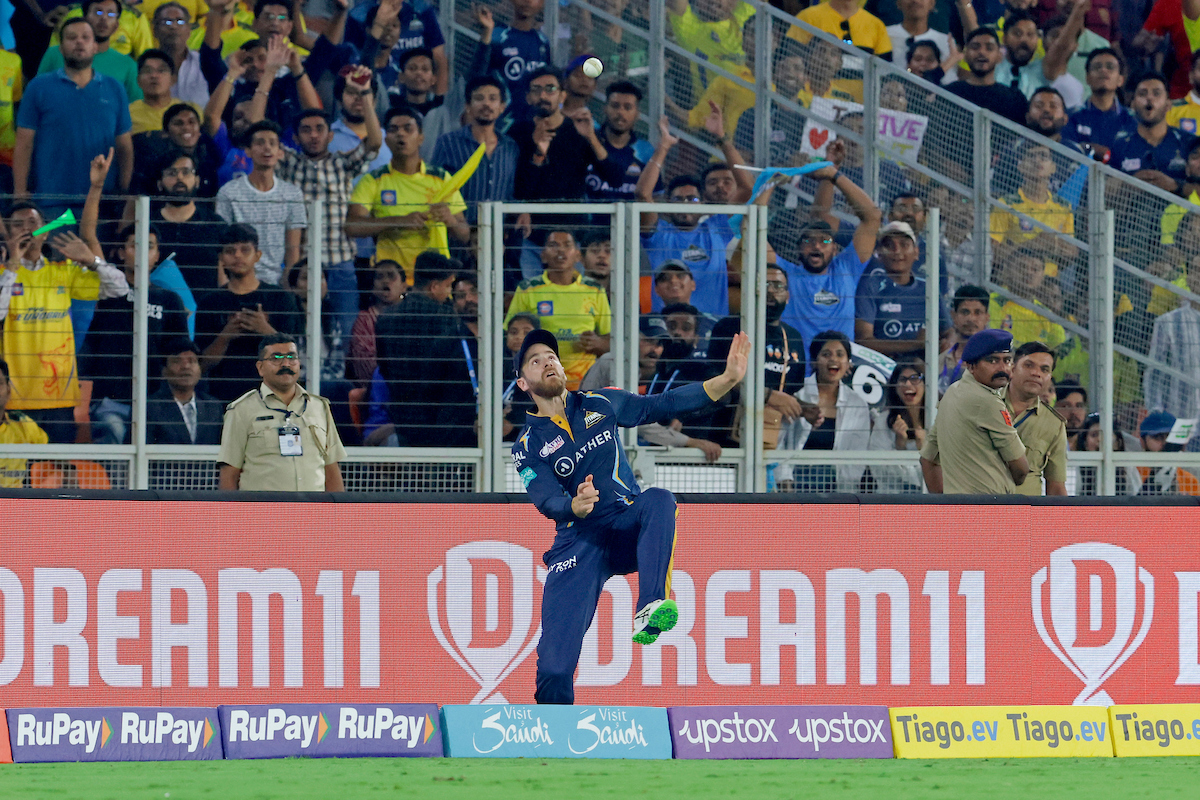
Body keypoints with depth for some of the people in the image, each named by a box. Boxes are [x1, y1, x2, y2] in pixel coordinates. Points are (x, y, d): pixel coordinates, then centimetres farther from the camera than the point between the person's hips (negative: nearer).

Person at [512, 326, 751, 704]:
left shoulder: (601, 404, 12)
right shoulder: (529, 446, 4)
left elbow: (665, 404, 9)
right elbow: (546, 500, -12)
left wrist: (728, 379, -3)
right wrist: (575, 506, -36)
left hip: (628, 528, 2)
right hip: (579, 542, -1)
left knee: (658, 499, -35)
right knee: (554, 667, -17)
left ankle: (649, 610, -47)